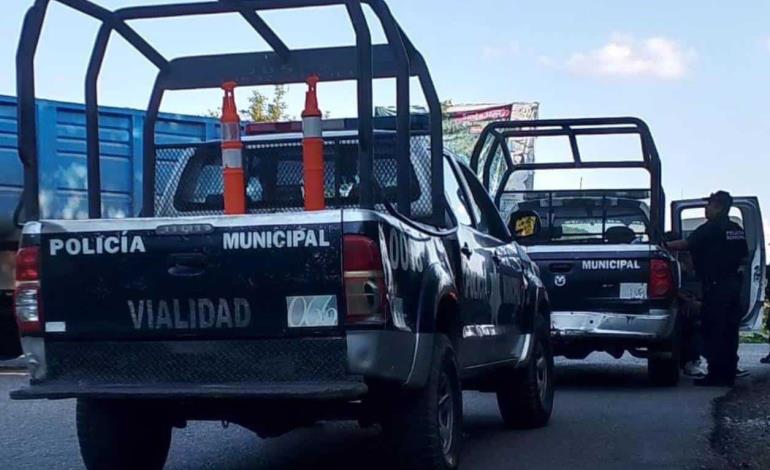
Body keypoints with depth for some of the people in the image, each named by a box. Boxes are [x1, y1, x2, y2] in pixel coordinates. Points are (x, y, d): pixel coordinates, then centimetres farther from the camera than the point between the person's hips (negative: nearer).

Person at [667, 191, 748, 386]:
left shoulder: (711, 229, -11)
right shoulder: (737, 230, 13)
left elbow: (686, 244, -15)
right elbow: (743, 258, 17)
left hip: (716, 287, -8)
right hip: (733, 284, 8)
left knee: (714, 332, -4)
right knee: (729, 331, 10)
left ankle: (716, 375, -4)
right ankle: (728, 375, 14)